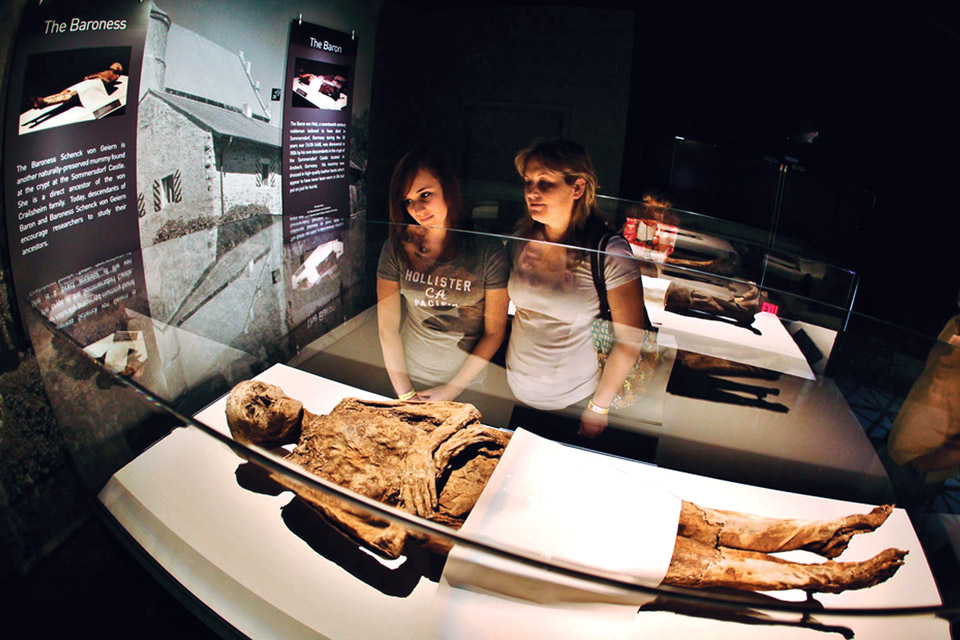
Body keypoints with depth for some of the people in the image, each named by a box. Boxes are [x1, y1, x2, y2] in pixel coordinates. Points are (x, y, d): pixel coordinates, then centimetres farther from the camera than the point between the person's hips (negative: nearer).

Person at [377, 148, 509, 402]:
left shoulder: (488, 251, -15)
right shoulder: (396, 249, -9)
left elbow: (494, 332, -10)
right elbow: (387, 326, -7)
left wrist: (452, 389, -11)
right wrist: (404, 393, -8)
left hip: (468, 383, -1)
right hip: (410, 376, 2)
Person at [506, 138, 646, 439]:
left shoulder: (609, 253, -19)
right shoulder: (521, 240, -5)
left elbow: (630, 340, -14)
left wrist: (599, 407, -9)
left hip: (573, 402, -4)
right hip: (515, 393, 4)